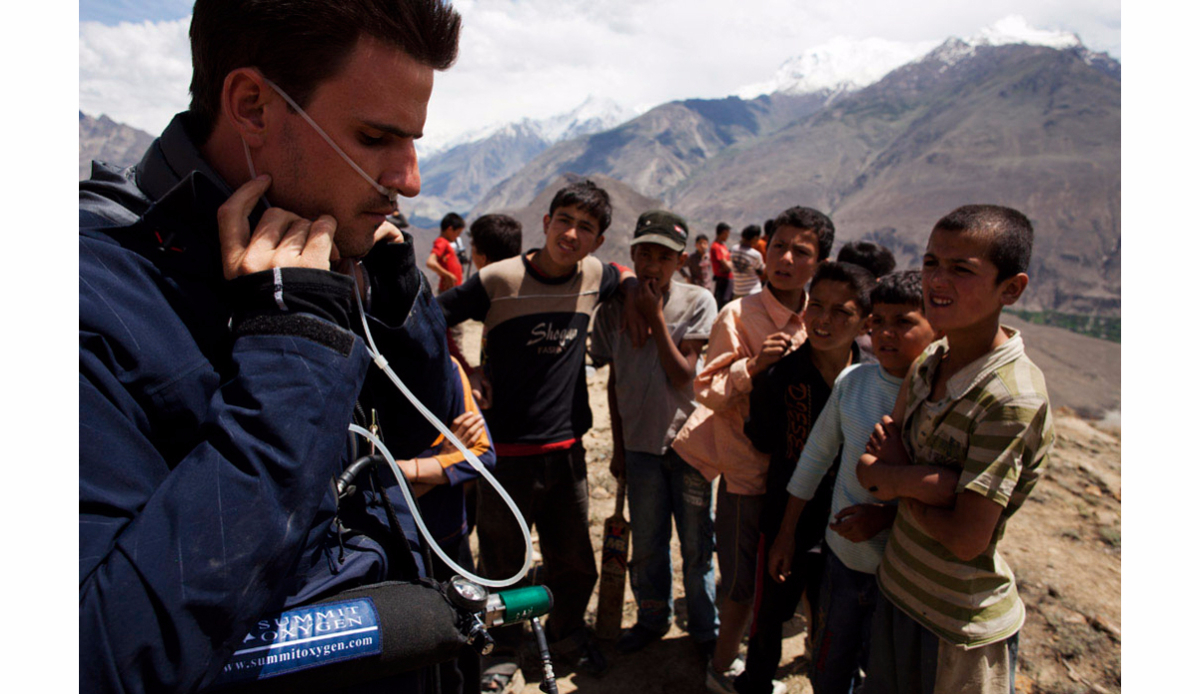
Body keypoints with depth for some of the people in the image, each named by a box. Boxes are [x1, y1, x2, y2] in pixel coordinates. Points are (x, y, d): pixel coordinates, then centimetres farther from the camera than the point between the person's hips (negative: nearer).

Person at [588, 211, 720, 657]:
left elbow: (683, 376, -15)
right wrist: (618, 445, 11)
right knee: (646, 543, 13)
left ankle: (706, 628, 29)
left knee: (697, 543, 8)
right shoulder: (615, 307, -1)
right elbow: (614, 380, 8)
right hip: (640, 442, 2)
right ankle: (652, 619, 36)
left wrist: (656, 317, -18)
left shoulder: (698, 302, -8)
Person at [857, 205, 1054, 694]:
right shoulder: (927, 363, -3)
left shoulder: (1012, 399, -25)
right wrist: (922, 481, -22)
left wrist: (895, 481, -12)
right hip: (895, 592, 6)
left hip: (963, 631, -6)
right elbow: (877, 461, -3)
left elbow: (967, 539, -24)